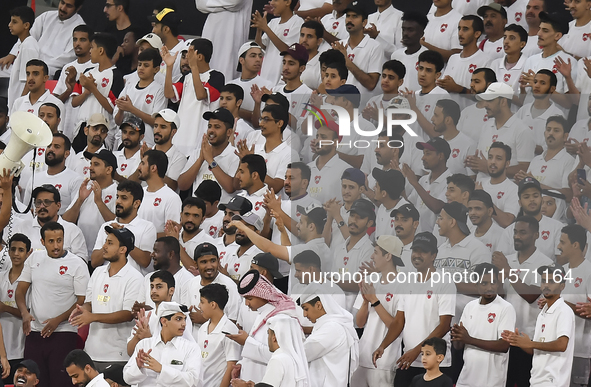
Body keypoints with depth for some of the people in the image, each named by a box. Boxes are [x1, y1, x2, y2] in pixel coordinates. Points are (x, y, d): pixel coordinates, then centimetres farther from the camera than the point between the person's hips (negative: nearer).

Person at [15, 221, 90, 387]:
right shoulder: (34, 259, 10)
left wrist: (58, 320, -14)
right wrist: (24, 312, -6)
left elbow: (82, 301, -5)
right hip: (34, 332, 4)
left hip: (63, 333, -4)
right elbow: (21, 289, 13)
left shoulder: (77, 264, -3)